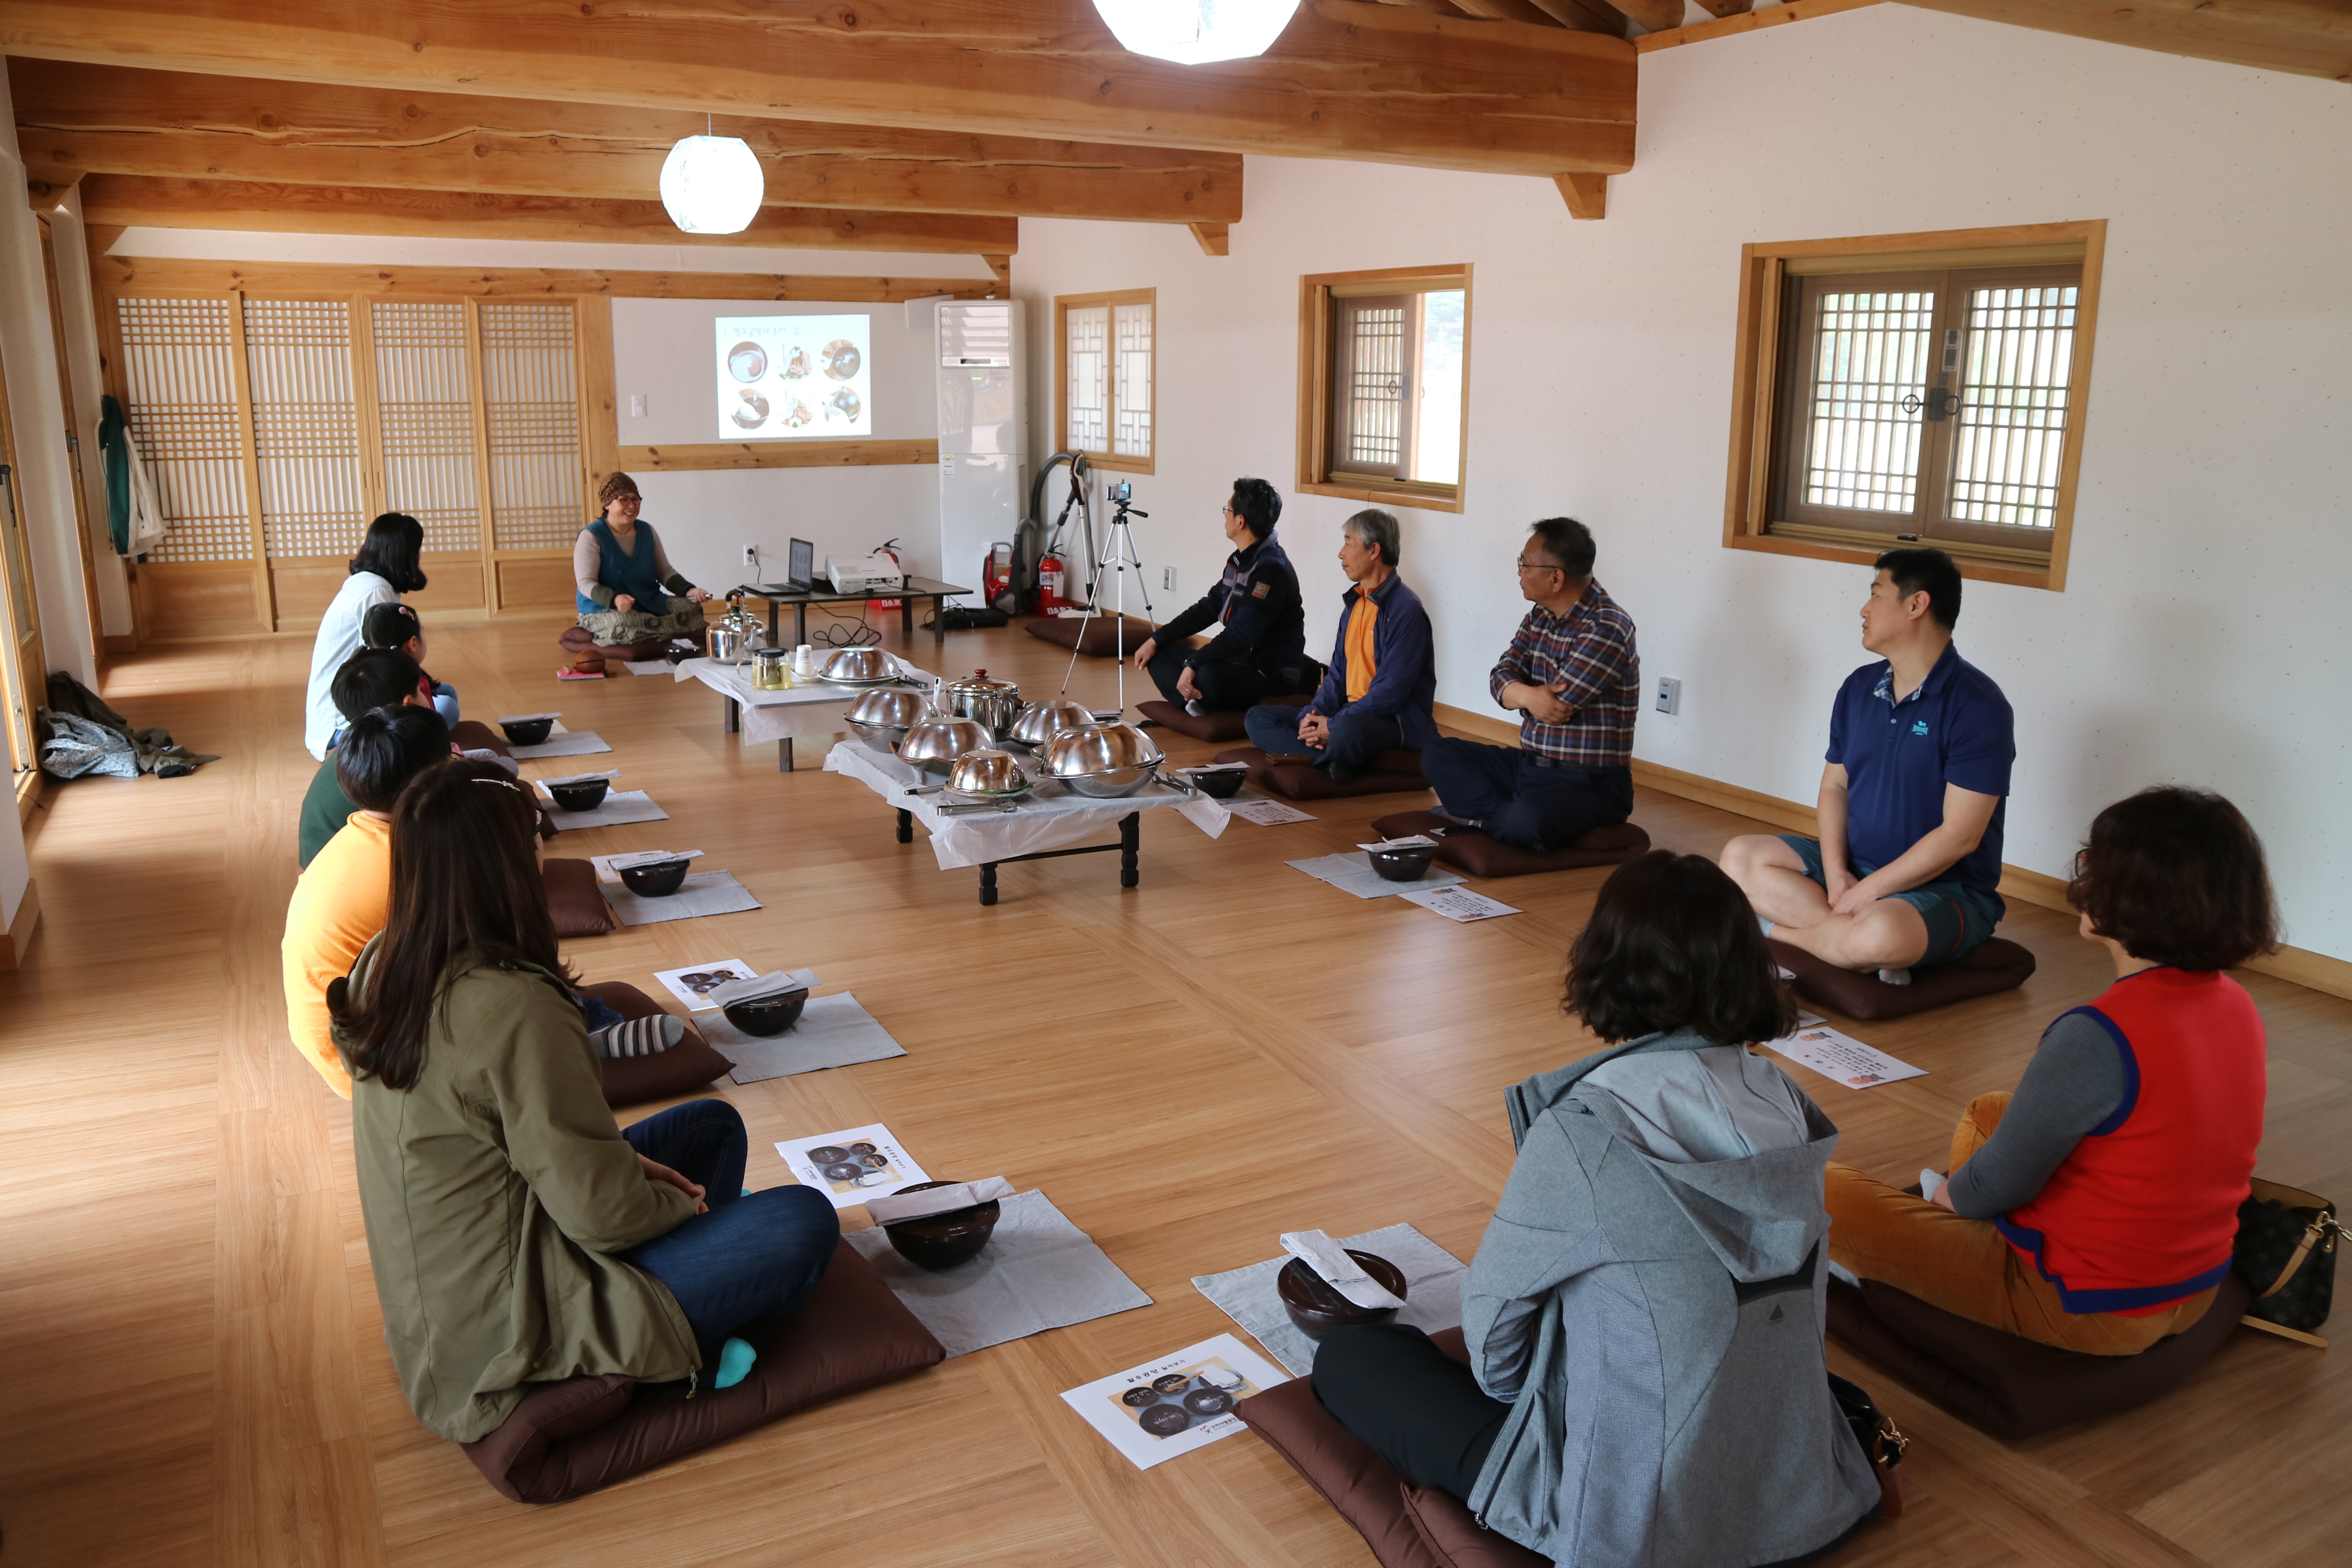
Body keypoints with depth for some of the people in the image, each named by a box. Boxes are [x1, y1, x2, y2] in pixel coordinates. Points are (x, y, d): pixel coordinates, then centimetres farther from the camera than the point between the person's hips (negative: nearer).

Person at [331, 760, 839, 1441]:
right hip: (505, 1326, -9)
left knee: (714, 1125, 17)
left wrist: (620, 1160, 4)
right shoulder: (515, 1008, -30)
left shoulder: (382, 969, -2)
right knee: (805, 1223, -11)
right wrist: (681, 1202, -3)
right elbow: (601, 1214, -23)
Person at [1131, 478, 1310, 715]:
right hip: (1239, 659, 11)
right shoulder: (1240, 560, 11)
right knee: (1160, 654, 8)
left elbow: (1241, 633, -27)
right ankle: (1196, 703, -16)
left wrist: (1193, 664, -28)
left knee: (1209, 675, -40)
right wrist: (1156, 640, 10)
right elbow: (1208, 608, 16)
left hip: (1272, 676, -11)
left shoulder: (1272, 569, -20)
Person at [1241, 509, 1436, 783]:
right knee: (1257, 719, 0)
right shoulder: (1355, 603, 14)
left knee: (1348, 731, -44)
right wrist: (1313, 714, -4)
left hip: (1397, 722, -10)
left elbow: (1391, 691, -20)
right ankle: (1337, 758, -20)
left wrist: (1333, 725, -19)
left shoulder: (1406, 610, -14)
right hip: (1352, 714, 10)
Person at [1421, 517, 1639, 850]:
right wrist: (1528, 695, -25)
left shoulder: (1608, 628, -19)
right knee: (1437, 753, -1)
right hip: (1529, 765, 9)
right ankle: (1504, 815, -16)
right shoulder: (1539, 617, 9)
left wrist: (1517, 692, -2)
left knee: (1527, 822, -39)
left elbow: (1556, 706, -23)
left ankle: (1481, 815, -8)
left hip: (1591, 784, -9)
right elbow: (1501, 677, -1)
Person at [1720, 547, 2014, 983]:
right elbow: (1834, 785, 9)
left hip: (1944, 888, -7)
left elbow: (1959, 835, -20)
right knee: (1740, 857, -10)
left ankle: (1777, 929, -12)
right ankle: (1848, 933, -22)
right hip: (1854, 866, 7)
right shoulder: (1859, 688, 7)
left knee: (1882, 935, -39)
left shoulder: (1976, 705, -16)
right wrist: (1836, 874, -9)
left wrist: (1868, 891, -19)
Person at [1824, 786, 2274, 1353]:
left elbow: (1997, 1185, -21)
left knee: (1826, 1194, -8)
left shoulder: (2098, 1038, -31)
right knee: (1984, 1113, 27)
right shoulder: (2237, 1006, -3)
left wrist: (1949, 1195, 3)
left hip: (2086, 1308, -9)